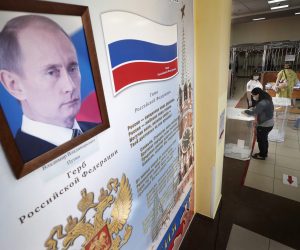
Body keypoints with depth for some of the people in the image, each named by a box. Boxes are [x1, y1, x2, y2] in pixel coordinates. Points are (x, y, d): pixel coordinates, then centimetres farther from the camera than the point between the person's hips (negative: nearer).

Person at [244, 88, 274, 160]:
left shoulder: (262, 103, -30)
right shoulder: (267, 99, 2)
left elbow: (253, 113, -25)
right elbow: (257, 108, 14)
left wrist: (245, 111, -9)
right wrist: (250, 109, 2)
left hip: (264, 125, -9)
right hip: (269, 123, 9)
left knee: (261, 140, 10)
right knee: (264, 139, 24)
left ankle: (262, 155, 28)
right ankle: (264, 153, 41)